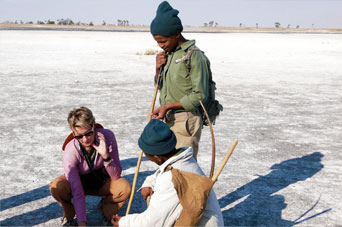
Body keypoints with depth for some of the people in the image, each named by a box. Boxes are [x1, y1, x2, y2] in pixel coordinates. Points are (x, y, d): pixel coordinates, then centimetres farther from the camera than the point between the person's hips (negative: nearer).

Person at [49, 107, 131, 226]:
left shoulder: (107, 136, -27)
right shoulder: (70, 151, -31)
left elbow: (116, 176, -24)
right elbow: (77, 191, -32)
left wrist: (105, 156, -41)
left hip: (102, 181, 1)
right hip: (79, 182, -1)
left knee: (125, 188, -30)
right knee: (56, 187, -33)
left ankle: (106, 207, 5)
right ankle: (69, 215, 1)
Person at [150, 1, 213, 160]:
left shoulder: (194, 55, -12)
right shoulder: (168, 54, 12)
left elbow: (200, 95, -16)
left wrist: (167, 106, -17)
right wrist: (158, 69, 1)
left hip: (186, 121, -8)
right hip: (167, 120, 8)